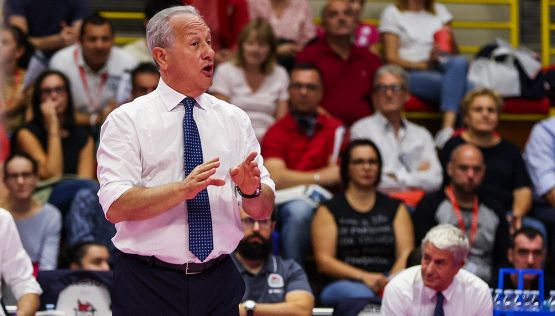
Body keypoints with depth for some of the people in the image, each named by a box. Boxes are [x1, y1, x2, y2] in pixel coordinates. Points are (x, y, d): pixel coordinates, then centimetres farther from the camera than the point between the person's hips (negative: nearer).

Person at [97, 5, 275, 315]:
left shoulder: (234, 119, 8)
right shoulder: (127, 121, -3)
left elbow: (264, 209, 5)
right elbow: (116, 206, -16)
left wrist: (251, 190, -17)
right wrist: (184, 189, -28)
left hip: (219, 283, 4)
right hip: (149, 286, -3)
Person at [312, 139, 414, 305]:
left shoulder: (395, 208, 21)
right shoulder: (328, 210, 14)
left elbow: (406, 254, 9)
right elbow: (324, 261, 3)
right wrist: (364, 277, -13)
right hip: (343, 283, -2)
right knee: (361, 295, -40)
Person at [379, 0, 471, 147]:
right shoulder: (392, 13, 12)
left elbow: (455, 53, 19)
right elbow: (391, 58, 1)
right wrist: (424, 65, -14)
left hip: (443, 67, 3)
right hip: (412, 73, -3)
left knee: (460, 62, -35)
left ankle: (448, 128, -49)